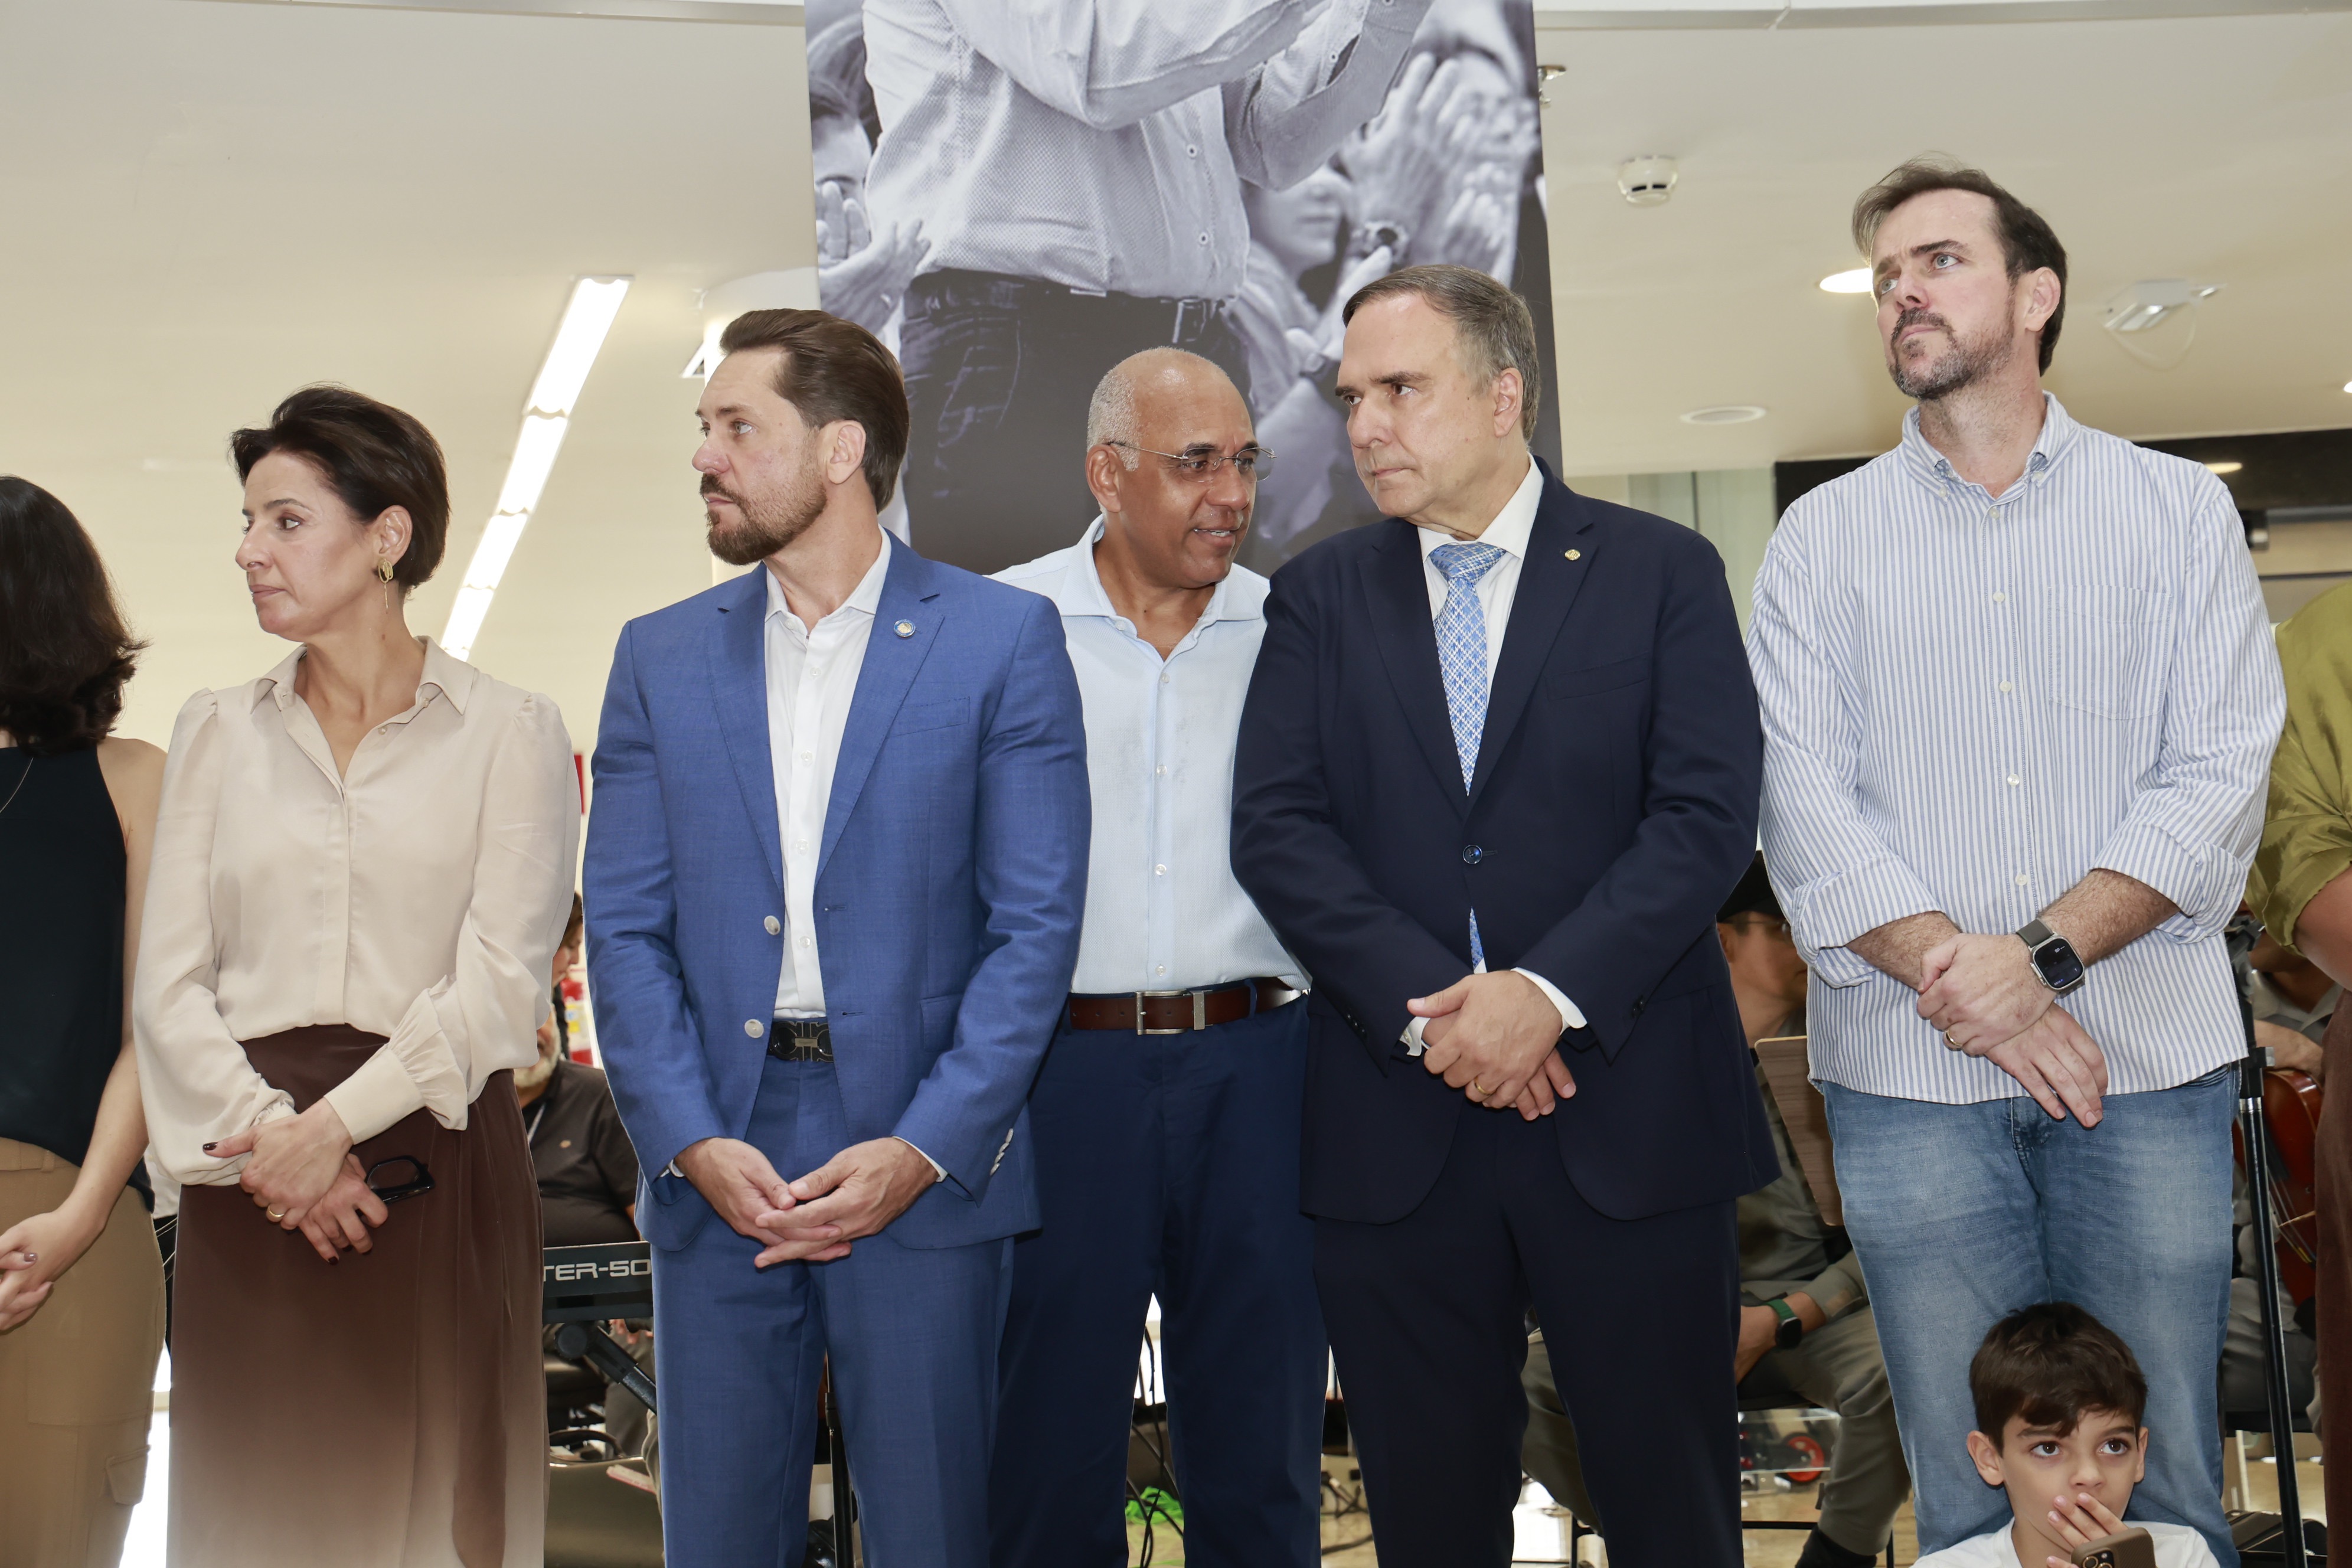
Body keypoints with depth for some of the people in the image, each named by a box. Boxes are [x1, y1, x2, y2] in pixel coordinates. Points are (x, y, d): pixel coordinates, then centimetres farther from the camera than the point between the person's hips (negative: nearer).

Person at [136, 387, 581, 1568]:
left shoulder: (509, 732, 3)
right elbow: (167, 980, 5)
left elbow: (503, 979, -6)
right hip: (247, 1168, 3)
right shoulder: (215, 733, 14)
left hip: (435, 1159, -2)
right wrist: (262, 1130, -10)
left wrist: (337, 1124, -15)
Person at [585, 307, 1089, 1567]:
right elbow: (624, 932, 5)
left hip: (925, 1166, -3)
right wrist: (692, 1144, -9)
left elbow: (1036, 924, -4)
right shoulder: (661, 657, 9)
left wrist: (923, 1150, -13)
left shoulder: (1003, 641, 0)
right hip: (716, 1166, 3)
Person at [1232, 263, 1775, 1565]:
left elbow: (1708, 816, -7)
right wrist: (1424, 1005, -13)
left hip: (1628, 1114, -2)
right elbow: (1277, 831, -1)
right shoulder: (1318, 599, 9)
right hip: (1395, 1130, 2)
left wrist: (1551, 991, -18)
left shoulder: (1664, 574, 3)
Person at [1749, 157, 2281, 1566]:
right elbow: (1801, 793, 0)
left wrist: (2042, 952, -14)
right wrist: (1958, 978, -12)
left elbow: (2219, 776, -2)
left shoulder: (2180, 509, 8)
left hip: (2148, 1052, 0)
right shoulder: (1825, 535, 10)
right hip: (1913, 1075, 1)